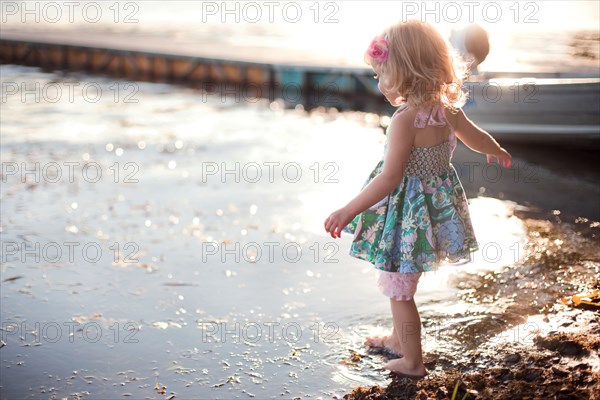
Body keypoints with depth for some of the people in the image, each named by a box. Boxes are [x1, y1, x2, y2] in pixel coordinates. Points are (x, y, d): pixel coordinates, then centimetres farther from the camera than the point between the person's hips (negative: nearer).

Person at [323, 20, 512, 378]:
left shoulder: (405, 120, -26)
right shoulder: (448, 109, -2)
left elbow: (389, 177, -31)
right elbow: (477, 137, 17)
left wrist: (349, 211, -28)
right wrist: (498, 151, 39)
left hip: (407, 214, -9)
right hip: (437, 201, 9)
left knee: (399, 289, 10)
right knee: (400, 284, 27)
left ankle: (412, 361, 25)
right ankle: (399, 338, 46)